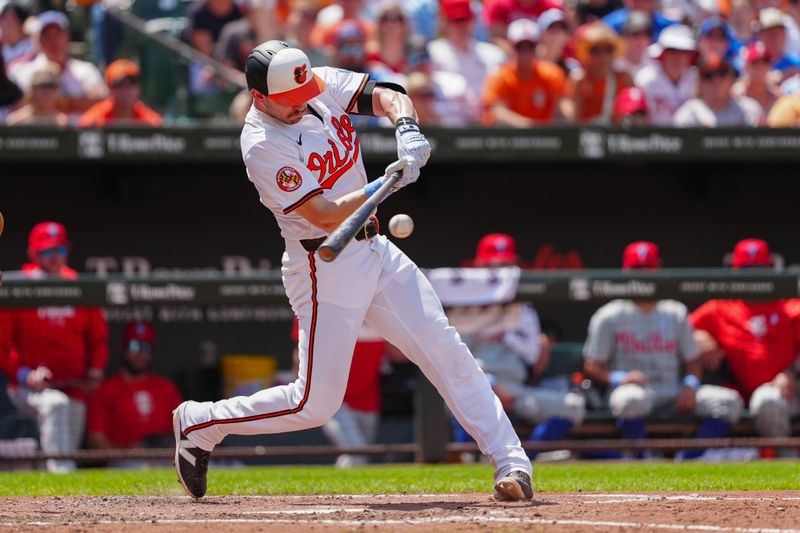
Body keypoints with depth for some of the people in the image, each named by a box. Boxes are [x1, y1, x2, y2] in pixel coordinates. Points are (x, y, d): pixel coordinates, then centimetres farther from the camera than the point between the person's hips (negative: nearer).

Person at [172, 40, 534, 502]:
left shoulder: (321, 86, -1)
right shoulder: (262, 146, -21)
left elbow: (386, 97, -2)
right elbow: (325, 216, -24)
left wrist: (407, 127, -23)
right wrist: (385, 184, -34)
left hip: (375, 253, 7)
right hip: (326, 268, -7)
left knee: (446, 350, -1)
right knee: (316, 403, -6)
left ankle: (511, 460, 1)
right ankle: (199, 423, 13)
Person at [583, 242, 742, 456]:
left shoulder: (676, 313, 16)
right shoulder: (609, 316, 4)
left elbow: (693, 360, 17)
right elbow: (592, 366, 2)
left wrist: (690, 384, -5)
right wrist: (618, 378, -19)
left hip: (673, 396, 4)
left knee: (729, 400, -17)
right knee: (632, 398, -42)